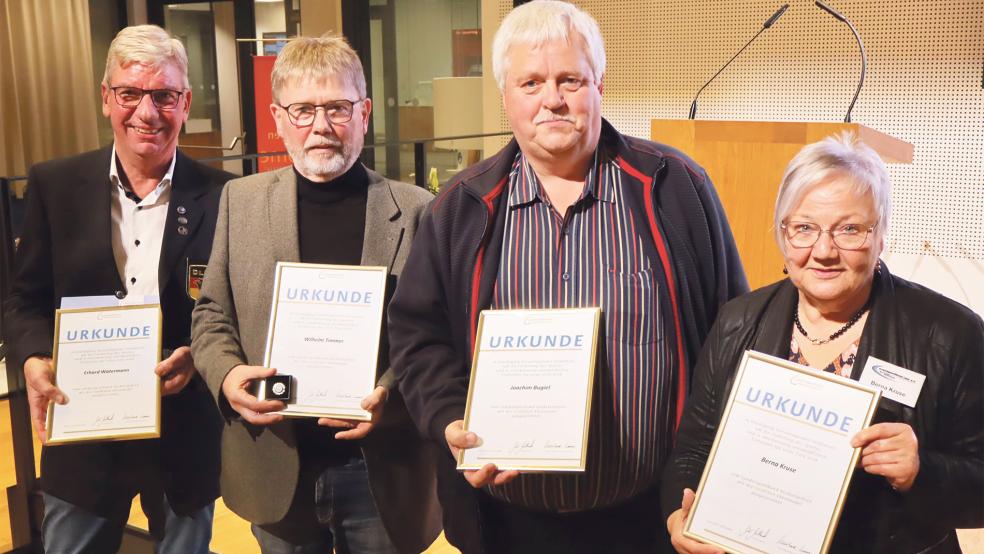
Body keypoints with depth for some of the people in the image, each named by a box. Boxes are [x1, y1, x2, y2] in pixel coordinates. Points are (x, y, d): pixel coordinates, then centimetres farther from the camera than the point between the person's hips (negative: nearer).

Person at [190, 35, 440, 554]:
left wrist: (394, 396, -21)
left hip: (381, 467, -1)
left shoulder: (414, 209, -5)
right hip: (278, 465, 2)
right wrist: (226, 375, -11)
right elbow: (212, 314, 8)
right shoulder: (240, 200, 2)